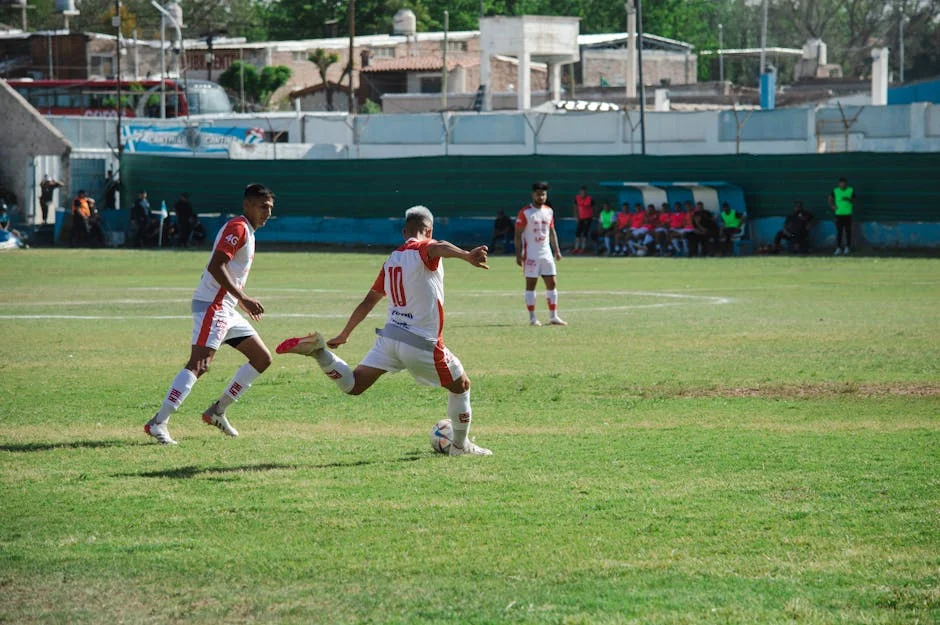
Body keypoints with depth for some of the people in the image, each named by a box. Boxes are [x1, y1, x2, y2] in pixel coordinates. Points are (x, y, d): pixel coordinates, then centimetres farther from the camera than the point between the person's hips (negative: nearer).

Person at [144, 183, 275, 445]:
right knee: (199, 364, -20)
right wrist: (243, 298, -23)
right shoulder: (237, 228, -11)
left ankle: (217, 411, 13)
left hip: (226, 309, 10)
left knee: (262, 358, 11)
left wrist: (244, 302, 27)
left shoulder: (247, 232, 21)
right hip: (212, 305, -10)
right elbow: (215, 267, -22)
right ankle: (158, 422, -25)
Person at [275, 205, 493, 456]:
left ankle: (319, 351, -19)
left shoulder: (392, 259, 16)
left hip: (389, 336, 6)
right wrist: (467, 256, -53)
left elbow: (368, 302, 21)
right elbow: (439, 248, -33)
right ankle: (461, 444, 26)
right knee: (461, 386, 17)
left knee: (354, 385, 1)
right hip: (422, 344, -6)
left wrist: (344, 335, 31)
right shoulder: (424, 249, -6)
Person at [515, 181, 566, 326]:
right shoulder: (525, 213, -7)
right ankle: (532, 318, 2)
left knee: (552, 284, 4)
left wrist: (557, 250, 13)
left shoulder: (549, 211, 10)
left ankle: (553, 316, 10)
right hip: (531, 254, -6)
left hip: (546, 253, 6)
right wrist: (518, 254, -12)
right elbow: (518, 234, -7)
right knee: (530, 285, -2)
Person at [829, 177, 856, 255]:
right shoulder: (835, 191, 7)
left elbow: (855, 200, 3)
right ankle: (838, 248, 6)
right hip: (838, 213, 1)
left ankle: (847, 248, 8)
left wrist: (848, 199, -16)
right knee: (839, 231, 2)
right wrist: (832, 205, -3)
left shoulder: (851, 190, 2)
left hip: (848, 214, -1)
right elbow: (830, 199, 15)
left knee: (848, 231, 0)